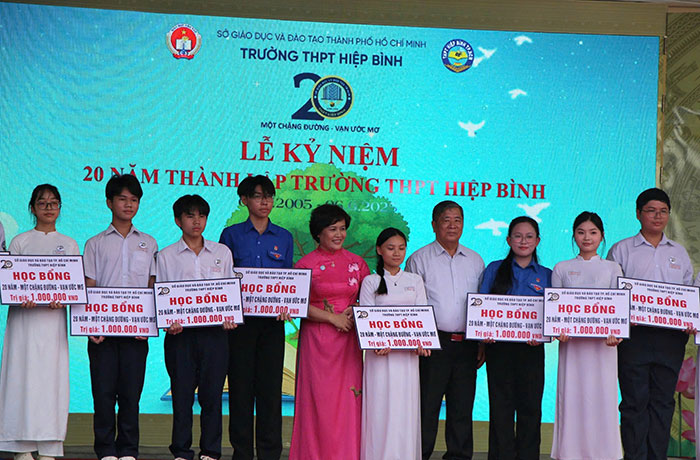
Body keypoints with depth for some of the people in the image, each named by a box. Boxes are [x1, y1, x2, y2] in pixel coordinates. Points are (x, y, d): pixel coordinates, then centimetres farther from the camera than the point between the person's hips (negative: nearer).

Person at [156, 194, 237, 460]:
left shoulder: (222, 253, 12)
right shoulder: (166, 256, 8)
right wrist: (168, 323, -11)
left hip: (214, 332, 1)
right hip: (181, 333, -1)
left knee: (212, 393, 1)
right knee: (182, 393, 0)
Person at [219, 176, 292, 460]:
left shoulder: (284, 237, 11)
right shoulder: (231, 235, 5)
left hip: (272, 321, 1)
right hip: (240, 319, -1)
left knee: (270, 386, 1)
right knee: (240, 386, 1)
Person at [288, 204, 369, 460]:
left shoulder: (356, 263, 9)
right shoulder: (306, 264, 0)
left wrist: (358, 312, -6)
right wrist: (332, 317, -12)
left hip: (348, 338, 3)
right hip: (317, 337, -3)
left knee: (348, 397, 0)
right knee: (318, 397, -4)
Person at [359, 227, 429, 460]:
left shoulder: (415, 281, 13)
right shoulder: (371, 282, 6)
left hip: (408, 353, 2)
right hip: (380, 352, -2)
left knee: (405, 408, 0)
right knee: (381, 408, -5)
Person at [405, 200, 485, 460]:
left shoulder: (475, 261, 15)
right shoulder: (419, 259, 4)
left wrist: (483, 343, 10)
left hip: (466, 346, 3)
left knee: (462, 407, 7)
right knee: (426, 406, -3)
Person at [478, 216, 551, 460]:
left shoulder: (546, 275, 10)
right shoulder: (494, 270, 9)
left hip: (532, 349, 1)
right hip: (499, 346, 0)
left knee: (530, 406, 2)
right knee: (500, 407, 0)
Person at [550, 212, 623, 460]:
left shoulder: (612, 268, 10)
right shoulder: (562, 269, 10)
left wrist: (614, 333, -13)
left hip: (603, 343, 0)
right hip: (571, 342, 0)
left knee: (602, 396, -3)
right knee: (571, 396, -3)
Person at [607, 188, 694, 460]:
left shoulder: (679, 253, 17)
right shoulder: (621, 250, 6)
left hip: (671, 336, 3)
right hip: (634, 335, -3)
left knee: (663, 401, 4)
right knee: (635, 401, -3)